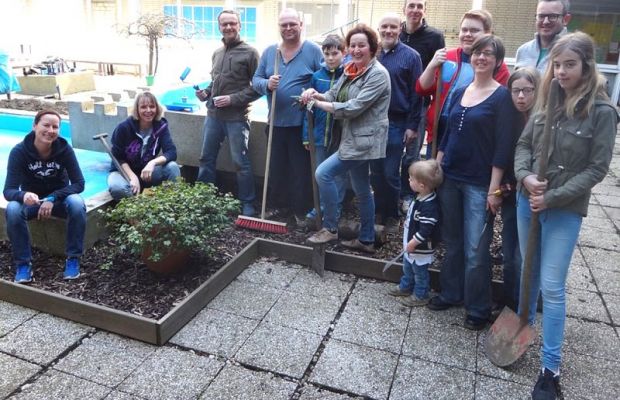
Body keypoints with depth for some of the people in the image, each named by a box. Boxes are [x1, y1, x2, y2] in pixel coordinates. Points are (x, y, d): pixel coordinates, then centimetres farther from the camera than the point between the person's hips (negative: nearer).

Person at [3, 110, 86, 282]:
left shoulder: (64, 149, -17)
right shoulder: (19, 151, -18)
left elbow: (79, 183, -17)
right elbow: (9, 190, -22)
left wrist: (53, 198, -30)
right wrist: (24, 195, -46)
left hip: (59, 198, 0)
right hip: (31, 199, 0)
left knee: (77, 203, -33)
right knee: (12, 209, -32)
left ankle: (73, 258, -18)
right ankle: (23, 263, -15)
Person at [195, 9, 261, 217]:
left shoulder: (250, 52, -5)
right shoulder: (217, 53, 14)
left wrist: (233, 99, -16)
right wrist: (206, 92, 4)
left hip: (236, 118, -6)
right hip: (213, 115, 6)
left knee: (241, 162, 0)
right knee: (207, 158, 12)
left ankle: (248, 204, 13)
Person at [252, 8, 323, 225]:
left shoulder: (313, 50, -4)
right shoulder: (269, 52, 8)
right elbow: (256, 80, 8)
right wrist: (267, 84, -15)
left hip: (302, 123, -4)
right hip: (276, 122, 5)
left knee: (302, 170, 4)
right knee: (276, 168, 15)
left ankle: (301, 211, 19)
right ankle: (278, 205, 33)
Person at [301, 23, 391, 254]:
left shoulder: (377, 74, -15)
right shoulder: (350, 70, 10)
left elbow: (353, 108, -22)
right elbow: (333, 95, 10)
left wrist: (318, 103, -15)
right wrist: (315, 94, -12)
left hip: (363, 139, -9)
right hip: (354, 139, 9)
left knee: (323, 173, -12)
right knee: (362, 191, 15)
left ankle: (330, 228, 2)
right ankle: (366, 240, 27)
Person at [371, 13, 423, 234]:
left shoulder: (410, 56, -3)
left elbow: (416, 93, -5)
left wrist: (413, 126, -9)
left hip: (396, 123, -3)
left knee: (390, 173, 2)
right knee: (375, 172, 11)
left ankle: (392, 216, 19)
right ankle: (378, 211, 27)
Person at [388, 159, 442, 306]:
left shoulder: (429, 206, -33)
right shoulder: (420, 197, -3)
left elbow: (425, 230, -32)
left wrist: (413, 243, -25)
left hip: (421, 249, -9)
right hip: (411, 244, 9)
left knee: (420, 272, 11)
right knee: (407, 267, 27)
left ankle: (420, 295, 29)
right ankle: (405, 287, 47)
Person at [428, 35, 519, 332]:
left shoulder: (502, 96, -7)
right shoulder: (459, 93, 10)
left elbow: (503, 146, -11)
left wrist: (494, 188, -15)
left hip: (479, 184, -5)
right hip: (449, 178, 6)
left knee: (475, 250, 0)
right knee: (451, 242, 16)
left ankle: (478, 309, 17)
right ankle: (450, 293, 32)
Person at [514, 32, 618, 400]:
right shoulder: (548, 103, 3)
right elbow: (523, 145, 7)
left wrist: (552, 198, -17)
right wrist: (525, 177, -12)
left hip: (565, 210, -5)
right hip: (527, 201, 5)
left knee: (552, 286, -3)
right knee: (529, 271, 20)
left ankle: (551, 369, 10)